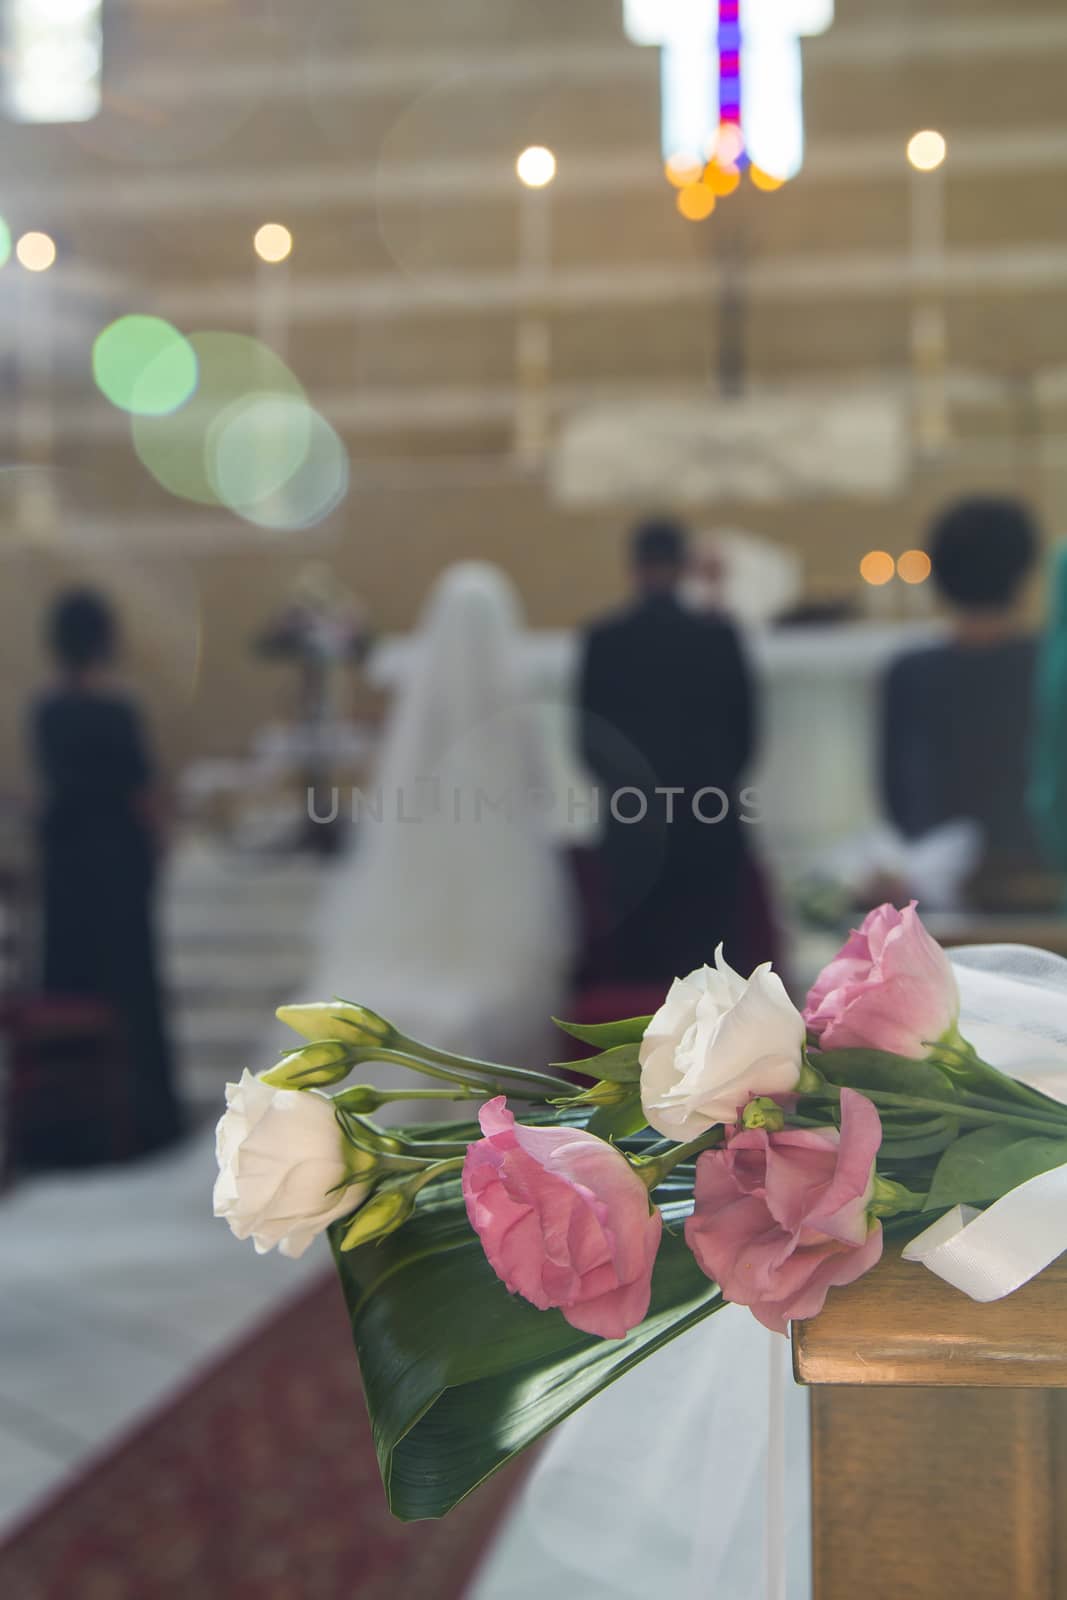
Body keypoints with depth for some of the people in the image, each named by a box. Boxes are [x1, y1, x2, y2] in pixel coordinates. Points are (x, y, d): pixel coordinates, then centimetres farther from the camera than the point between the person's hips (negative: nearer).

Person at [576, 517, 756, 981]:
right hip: (709, 820, 1)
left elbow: (588, 733, -1)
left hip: (632, 820, 0)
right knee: (707, 944, 7)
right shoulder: (718, 634, -2)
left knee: (635, 956, 6)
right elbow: (742, 723, 3)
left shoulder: (602, 639, -4)